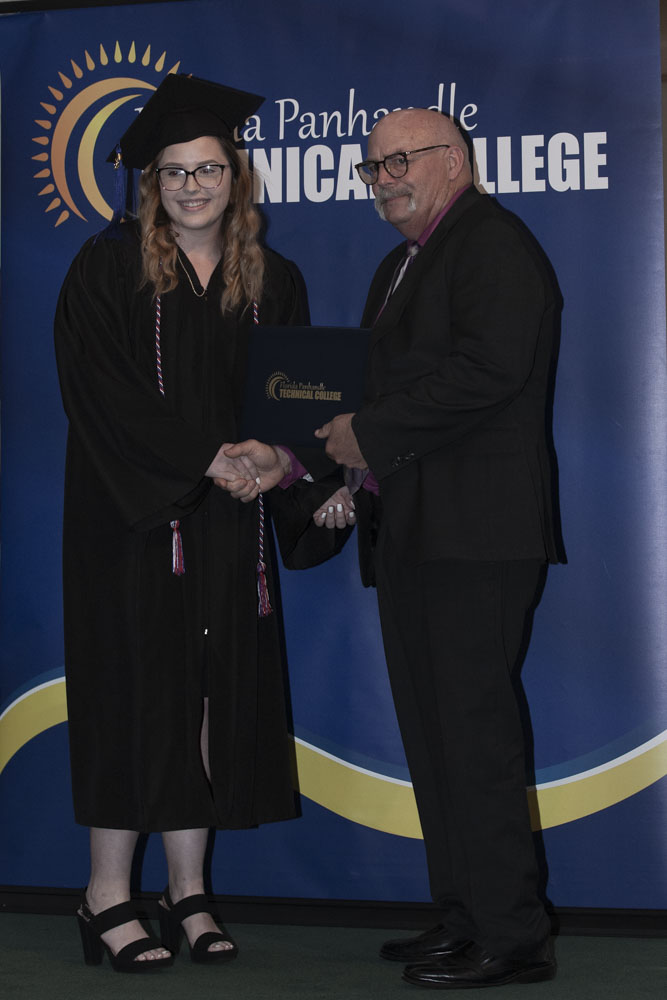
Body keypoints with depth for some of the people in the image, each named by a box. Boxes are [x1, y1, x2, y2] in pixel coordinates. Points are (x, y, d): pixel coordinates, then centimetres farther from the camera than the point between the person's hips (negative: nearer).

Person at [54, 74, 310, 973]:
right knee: (135, 687, -4)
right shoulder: (108, 268, -2)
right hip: (132, 516, -4)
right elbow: (101, 392, -11)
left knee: (213, 692, 4)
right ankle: (108, 896, 5)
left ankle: (188, 893, 13)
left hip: (226, 523, 4)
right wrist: (205, 458, -16)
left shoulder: (274, 282, 10)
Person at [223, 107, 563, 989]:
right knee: (431, 726, 10)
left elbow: (487, 370, -20)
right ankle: (463, 918, 17)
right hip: (411, 534, 10)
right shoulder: (400, 266, 25)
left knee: (472, 722, -10)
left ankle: (512, 937, -3)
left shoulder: (494, 244, -6)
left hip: (475, 530, -10)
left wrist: (370, 436, -15)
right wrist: (356, 478, 9)